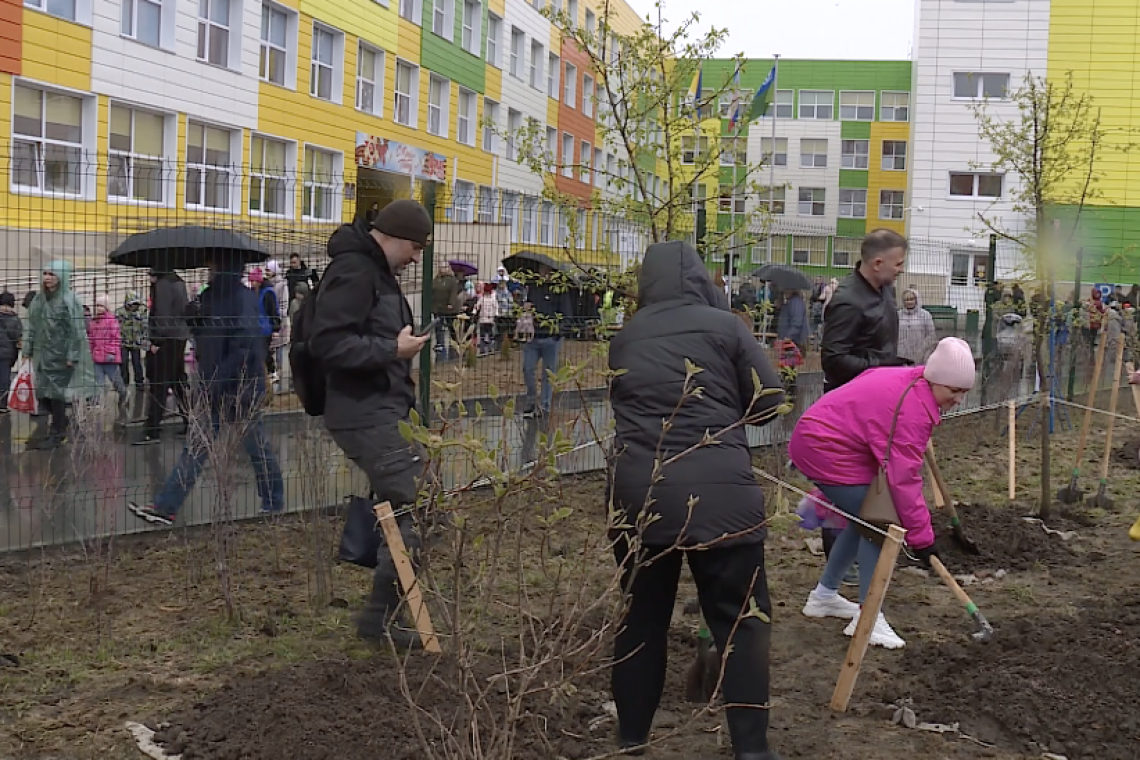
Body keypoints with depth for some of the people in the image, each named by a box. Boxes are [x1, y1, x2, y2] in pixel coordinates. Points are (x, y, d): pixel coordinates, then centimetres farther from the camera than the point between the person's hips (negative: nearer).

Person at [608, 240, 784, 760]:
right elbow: (770, 401, 5)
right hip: (716, 486, -3)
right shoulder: (724, 325, 3)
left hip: (637, 485, 4)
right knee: (740, 617, 5)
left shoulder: (626, 336, 12)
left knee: (641, 614, 15)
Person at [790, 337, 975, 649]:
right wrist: (921, 536, -21)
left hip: (818, 440, 11)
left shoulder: (906, 380, 7)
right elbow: (904, 478, -25)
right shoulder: (915, 408, -22)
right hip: (826, 449, -11)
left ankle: (823, 595, 28)